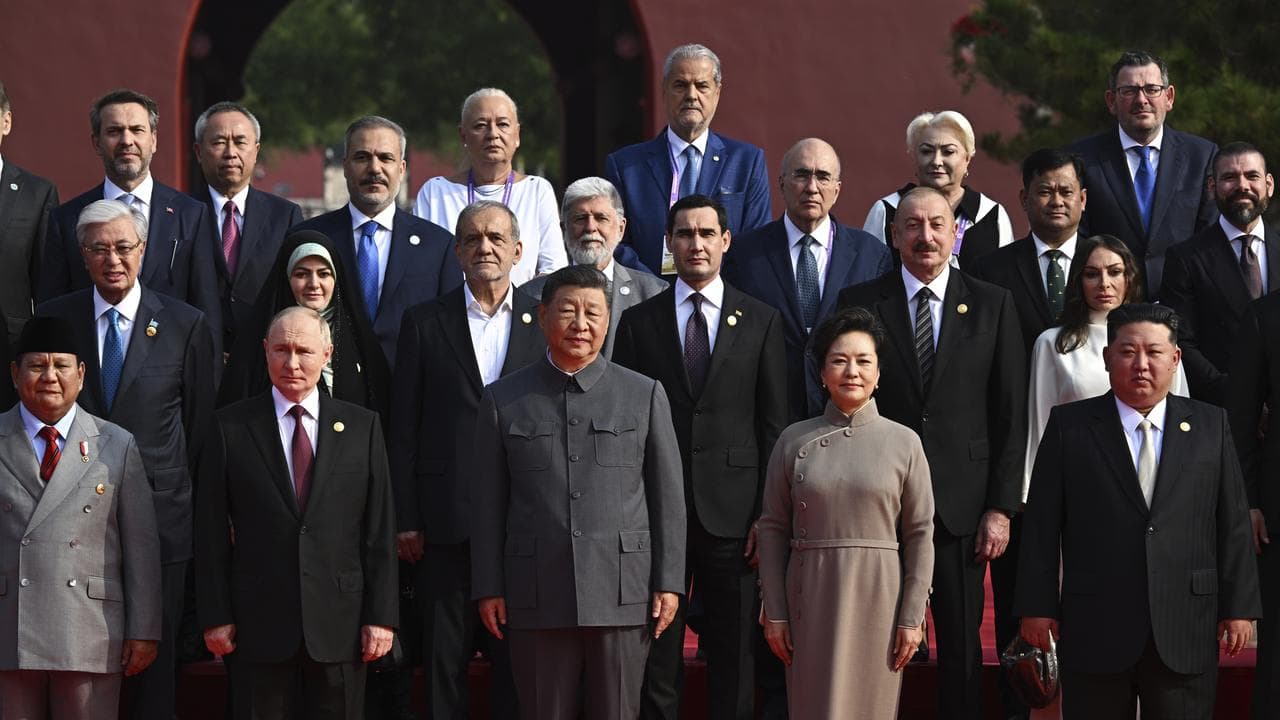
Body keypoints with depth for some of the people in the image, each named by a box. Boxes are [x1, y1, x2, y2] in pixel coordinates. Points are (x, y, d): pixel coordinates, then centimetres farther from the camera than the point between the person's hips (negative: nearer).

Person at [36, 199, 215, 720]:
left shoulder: (186, 325, 2)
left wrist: (193, 502, 4)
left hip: (161, 516, -1)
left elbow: (201, 424, 6)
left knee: (157, 653, 4)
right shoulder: (54, 319, 5)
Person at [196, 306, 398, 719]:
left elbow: (380, 530, 4)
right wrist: (215, 616, -3)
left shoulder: (361, 427, 7)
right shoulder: (233, 427, 4)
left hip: (340, 624, 1)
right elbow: (212, 531, 3)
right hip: (260, 625, -1)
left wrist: (382, 616, -2)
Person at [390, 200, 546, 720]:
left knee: (518, 661, 4)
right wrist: (405, 520, -2)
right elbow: (403, 429, 4)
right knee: (444, 661, 3)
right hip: (446, 521, 0)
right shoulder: (424, 323, 6)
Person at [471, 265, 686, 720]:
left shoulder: (645, 395, 8)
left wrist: (669, 582, 1)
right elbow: (487, 503, 7)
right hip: (536, 598, 0)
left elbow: (669, 497, 7)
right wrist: (487, 588, 2)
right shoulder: (503, 400, 8)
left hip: (622, 596, 0)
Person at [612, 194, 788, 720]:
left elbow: (773, 425, 4)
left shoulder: (761, 321, 7)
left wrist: (767, 514, -3)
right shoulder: (638, 322, 8)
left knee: (734, 656, 3)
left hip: (733, 513, 0)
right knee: (657, 654, 3)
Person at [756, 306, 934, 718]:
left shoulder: (904, 443, 2)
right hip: (810, 598, 1)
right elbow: (773, 529, 5)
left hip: (877, 597, -1)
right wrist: (774, 613, 0)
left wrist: (912, 618, -3)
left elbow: (920, 534, 2)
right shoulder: (794, 441, 4)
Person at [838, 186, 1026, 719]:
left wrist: (1001, 507, -3)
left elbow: (1011, 415, 3)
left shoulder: (992, 305, 5)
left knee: (963, 647, 6)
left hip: (961, 508, 0)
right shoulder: (859, 304, 3)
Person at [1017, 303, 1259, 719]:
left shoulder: (1210, 427, 8)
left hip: (1185, 633, 1)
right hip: (1094, 632, -1)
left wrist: (1239, 606, 2)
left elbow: (1233, 524, 7)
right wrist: (1037, 606, -3)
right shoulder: (1069, 426, 4)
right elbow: (1041, 525, 2)